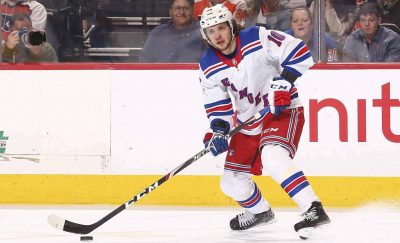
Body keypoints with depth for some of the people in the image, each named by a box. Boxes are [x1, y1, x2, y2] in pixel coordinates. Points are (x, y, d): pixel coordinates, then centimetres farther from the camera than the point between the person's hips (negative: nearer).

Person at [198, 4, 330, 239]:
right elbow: (217, 105, 3)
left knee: (272, 156, -36)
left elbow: (299, 53, -19)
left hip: (283, 111, -7)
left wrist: (283, 83, -27)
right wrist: (218, 130, -14)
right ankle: (261, 211, 40)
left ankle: (314, 209, -38)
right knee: (232, 183, 9)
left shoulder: (258, 39, -18)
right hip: (248, 122, 7)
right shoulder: (209, 67, -2)